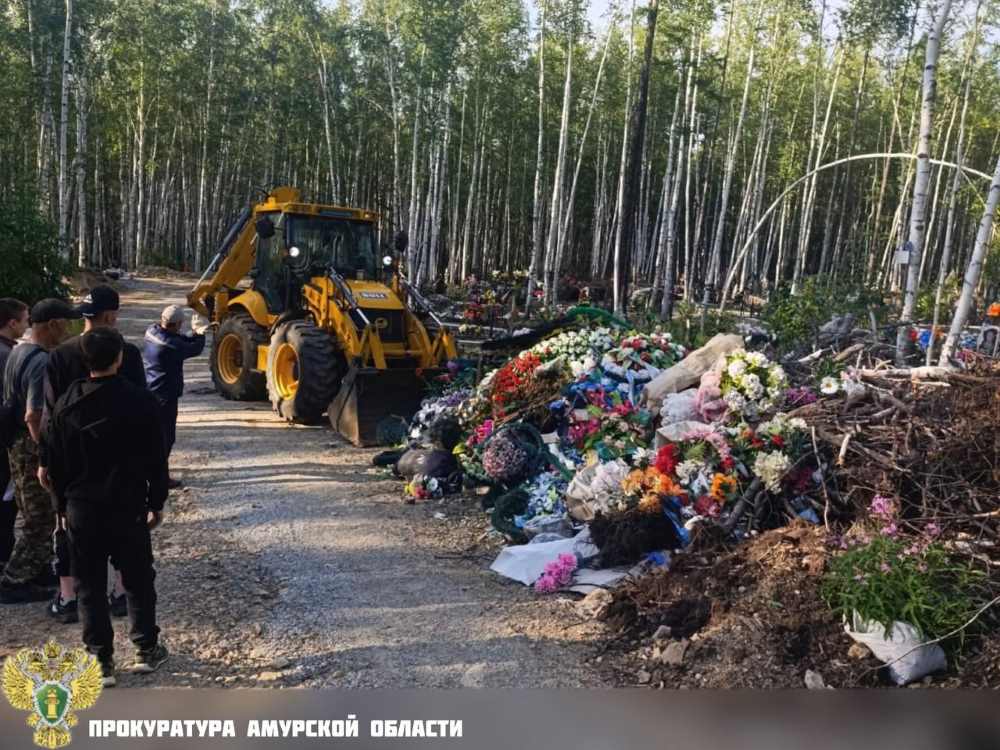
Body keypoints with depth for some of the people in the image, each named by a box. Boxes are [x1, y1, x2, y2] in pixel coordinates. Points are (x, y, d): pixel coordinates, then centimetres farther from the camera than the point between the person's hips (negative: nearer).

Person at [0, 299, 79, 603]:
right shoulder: (42, 362, -23)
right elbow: (34, 417, -28)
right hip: (33, 449, -10)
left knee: (36, 516, 20)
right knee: (41, 521, 2)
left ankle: (39, 571, 32)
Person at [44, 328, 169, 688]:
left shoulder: (66, 403, -1)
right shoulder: (141, 401, -9)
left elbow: (56, 463, 4)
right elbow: (156, 459, -5)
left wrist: (61, 506, 14)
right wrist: (157, 503, 5)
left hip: (81, 508, 2)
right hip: (128, 506, -2)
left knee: (90, 586, 9)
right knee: (138, 579, 13)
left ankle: (100, 662, 12)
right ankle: (146, 649, 22)